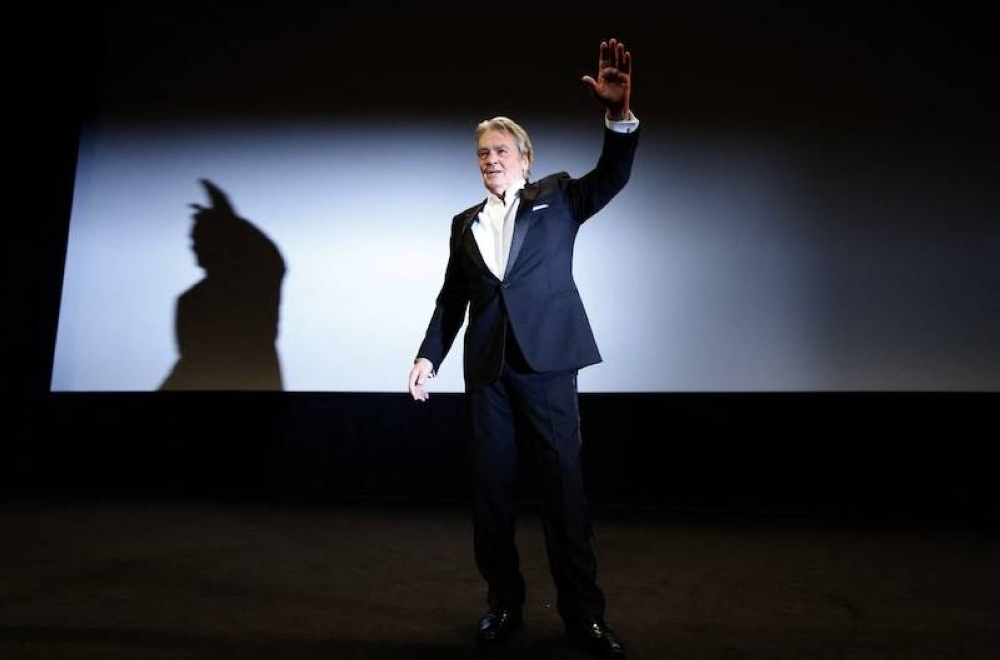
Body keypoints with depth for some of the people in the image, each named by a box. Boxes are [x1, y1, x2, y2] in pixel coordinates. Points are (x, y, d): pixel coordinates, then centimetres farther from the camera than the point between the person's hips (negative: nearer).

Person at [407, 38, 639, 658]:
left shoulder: (557, 198, 8)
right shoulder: (465, 223, 15)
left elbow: (613, 175, -8)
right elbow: (452, 298, 14)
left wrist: (620, 114, -24)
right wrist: (429, 356, 4)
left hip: (545, 360, -3)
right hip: (487, 368, 4)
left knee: (564, 480, 1)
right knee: (491, 484, 7)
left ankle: (583, 610, 13)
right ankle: (503, 601, 23)